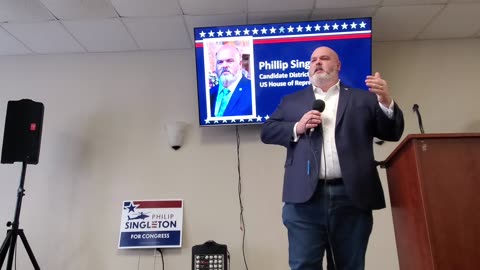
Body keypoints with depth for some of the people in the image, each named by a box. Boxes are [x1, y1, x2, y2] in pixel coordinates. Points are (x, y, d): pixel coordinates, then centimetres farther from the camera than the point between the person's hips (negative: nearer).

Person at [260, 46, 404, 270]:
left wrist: (386, 101, -7)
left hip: (352, 198, 1)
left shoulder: (363, 99, 16)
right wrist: (297, 128, -6)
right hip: (305, 197, 0)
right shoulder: (292, 101, 18)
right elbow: (267, 131, 11)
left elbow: (392, 133, 11)